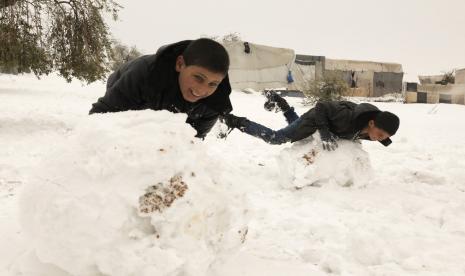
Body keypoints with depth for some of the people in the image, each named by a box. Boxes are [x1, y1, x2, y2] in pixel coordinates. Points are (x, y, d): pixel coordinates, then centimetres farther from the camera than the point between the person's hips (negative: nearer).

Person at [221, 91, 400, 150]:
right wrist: (325, 133, -39)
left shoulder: (372, 125, -19)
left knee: (295, 124, 35)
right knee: (273, 138, 2)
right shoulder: (348, 118, -43)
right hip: (314, 120, -7)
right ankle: (235, 122, 12)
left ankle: (278, 100, 48)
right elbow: (321, 107, -33)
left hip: (328, 123, 7)